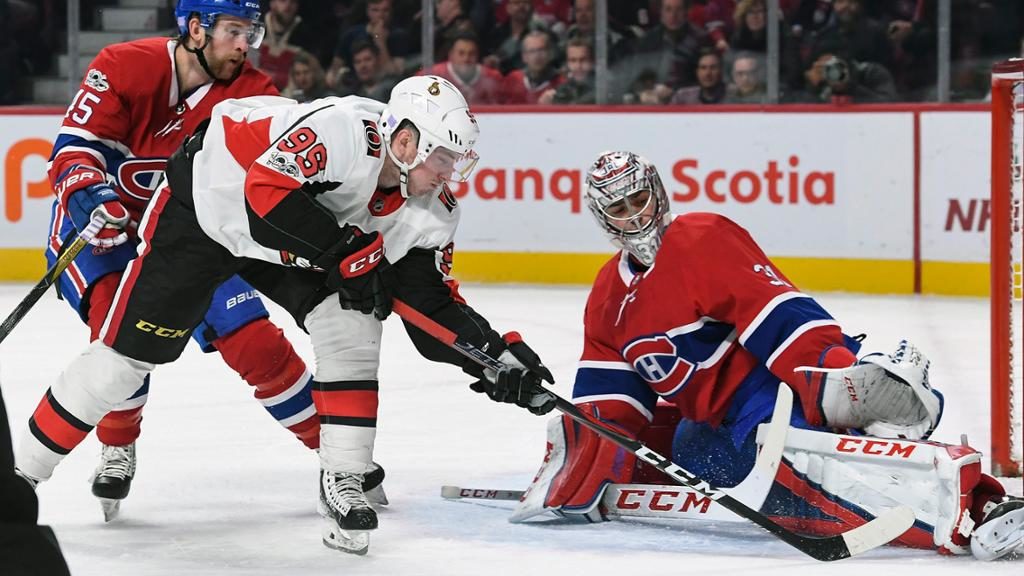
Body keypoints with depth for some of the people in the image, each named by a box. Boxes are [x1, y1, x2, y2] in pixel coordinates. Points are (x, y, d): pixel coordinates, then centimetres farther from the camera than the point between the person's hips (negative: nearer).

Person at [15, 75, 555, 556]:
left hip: (287, 247, 7)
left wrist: (498, 355, -21)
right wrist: (346, 251, -38)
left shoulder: (429, 213, -12)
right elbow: (268, 187, -41)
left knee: (352, 328, -13)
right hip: (205, 205, -6)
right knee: (131, 349, -3)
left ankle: (344, 482, -4)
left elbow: (433, 307, -8)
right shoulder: (348, 130, -35)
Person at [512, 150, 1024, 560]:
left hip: (776, 381, -11)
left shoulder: (702, 240, -8)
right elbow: (608, 401, 22)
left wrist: (833, 373, -33)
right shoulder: (608, 299, 18)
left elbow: (775, 313, -21)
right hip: (714, 422, 11)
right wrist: (585, 453, 10)